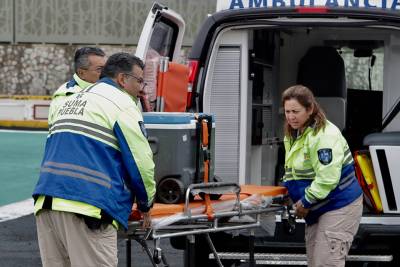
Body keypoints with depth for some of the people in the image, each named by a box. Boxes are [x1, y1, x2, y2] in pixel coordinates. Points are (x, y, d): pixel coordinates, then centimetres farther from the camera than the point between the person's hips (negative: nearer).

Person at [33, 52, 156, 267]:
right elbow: (141, 161, -1)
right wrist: (145, 205, 14)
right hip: (88, 209, -8)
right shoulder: (121, 104, 0)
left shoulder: (70, 101, 26)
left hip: (46, 202, 8)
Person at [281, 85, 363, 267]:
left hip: (339, 207, -10)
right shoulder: (293, 135, 11)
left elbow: (327, 178, -26)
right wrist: (285, 191, 0)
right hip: (317, 210, 10)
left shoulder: (325, 135, -21)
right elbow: (292, 171, 19)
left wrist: (306, 202, -18)